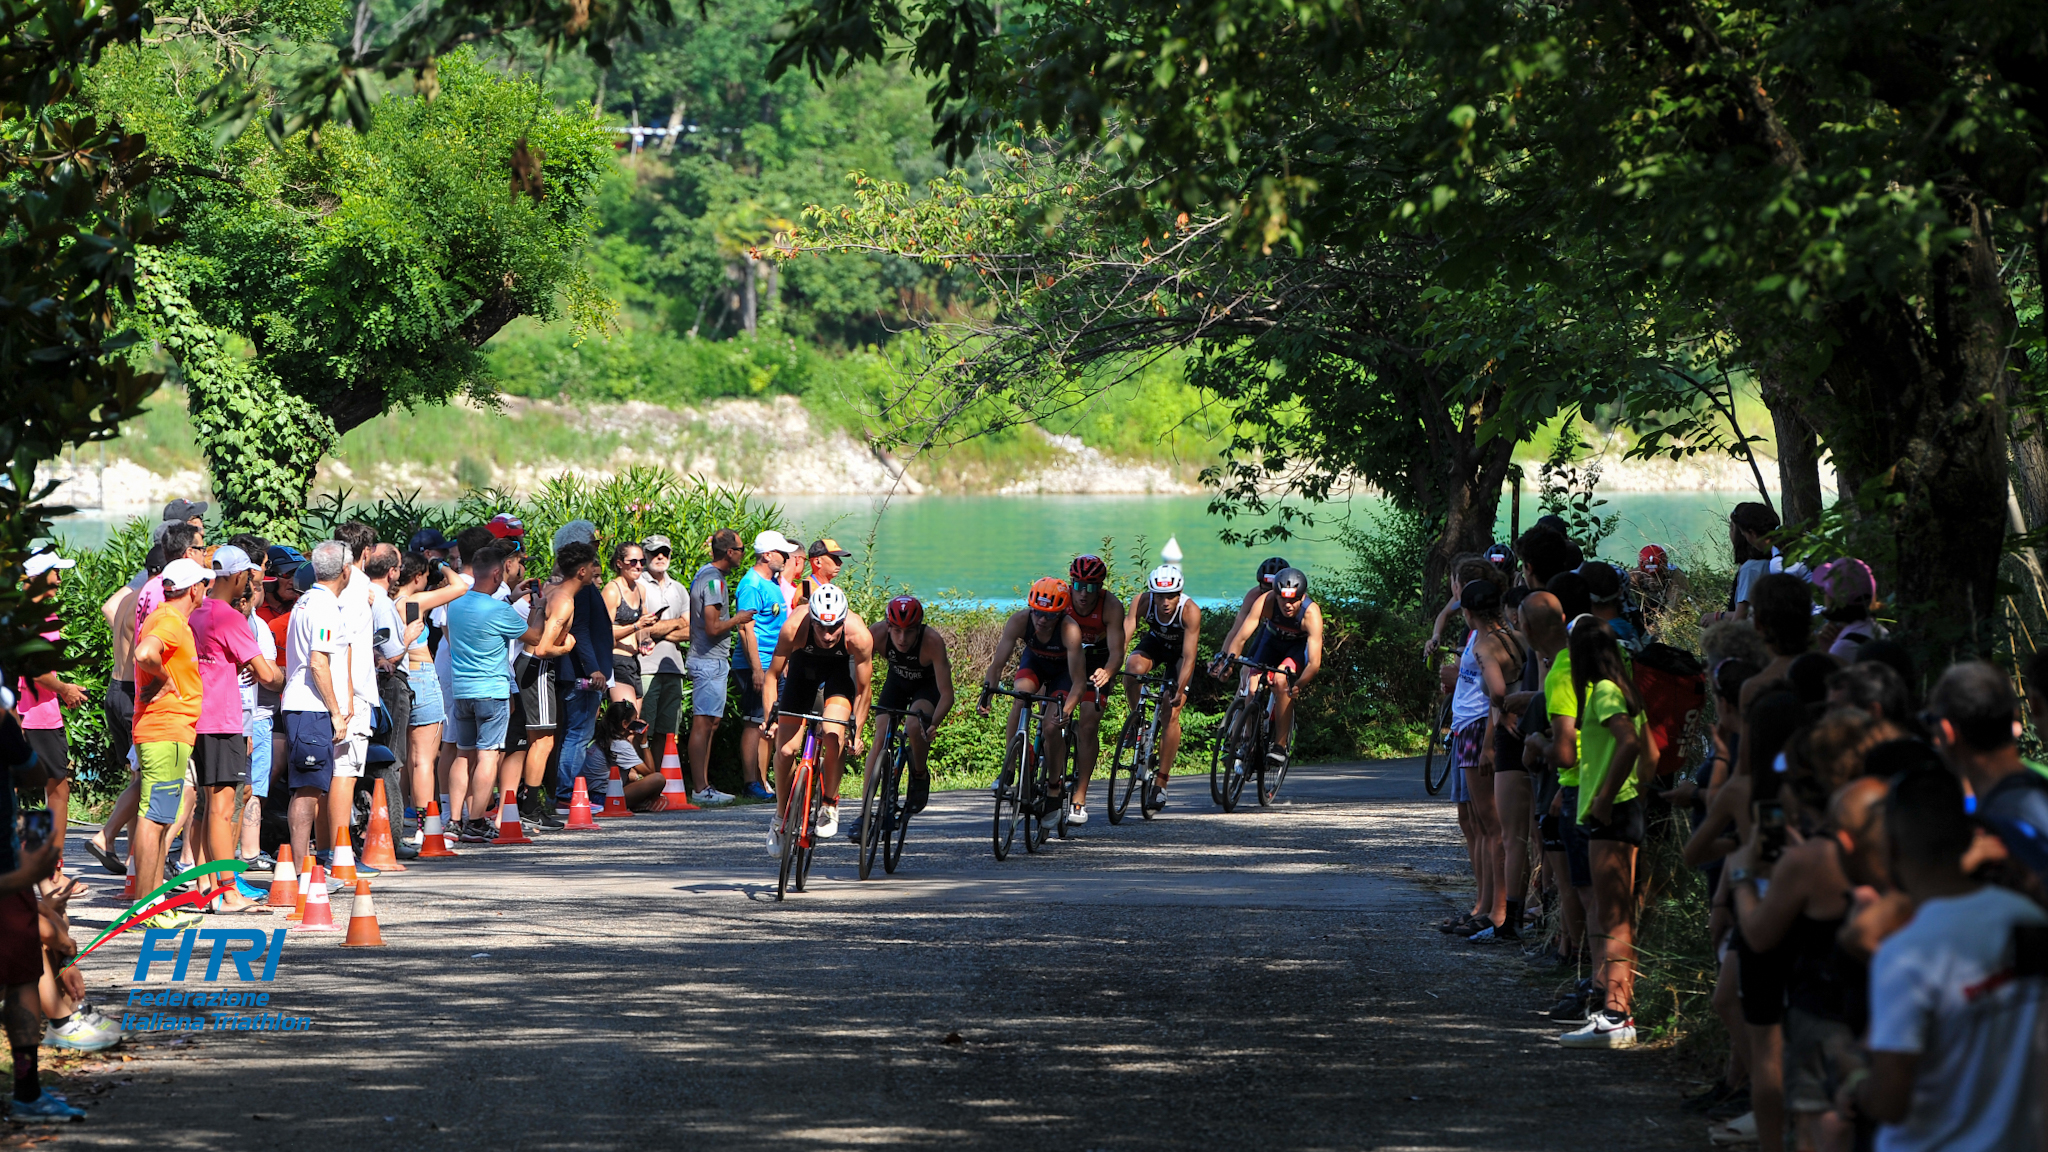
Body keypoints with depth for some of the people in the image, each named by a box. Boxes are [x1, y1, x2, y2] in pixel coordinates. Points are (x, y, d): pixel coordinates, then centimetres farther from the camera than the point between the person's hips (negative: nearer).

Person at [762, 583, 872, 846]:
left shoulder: (859, 635, -35)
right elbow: (772, 675, -21)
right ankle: (781, 817, 17)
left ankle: (829, 805, -5)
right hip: (803, 665, 1)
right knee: (785, 750, -6)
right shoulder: (794, 627, -36)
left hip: (840, 669, -1)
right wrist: (770, 716, -31)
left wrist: (856, 733, -21)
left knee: (833, 733, -27)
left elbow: (863, 690, -20)